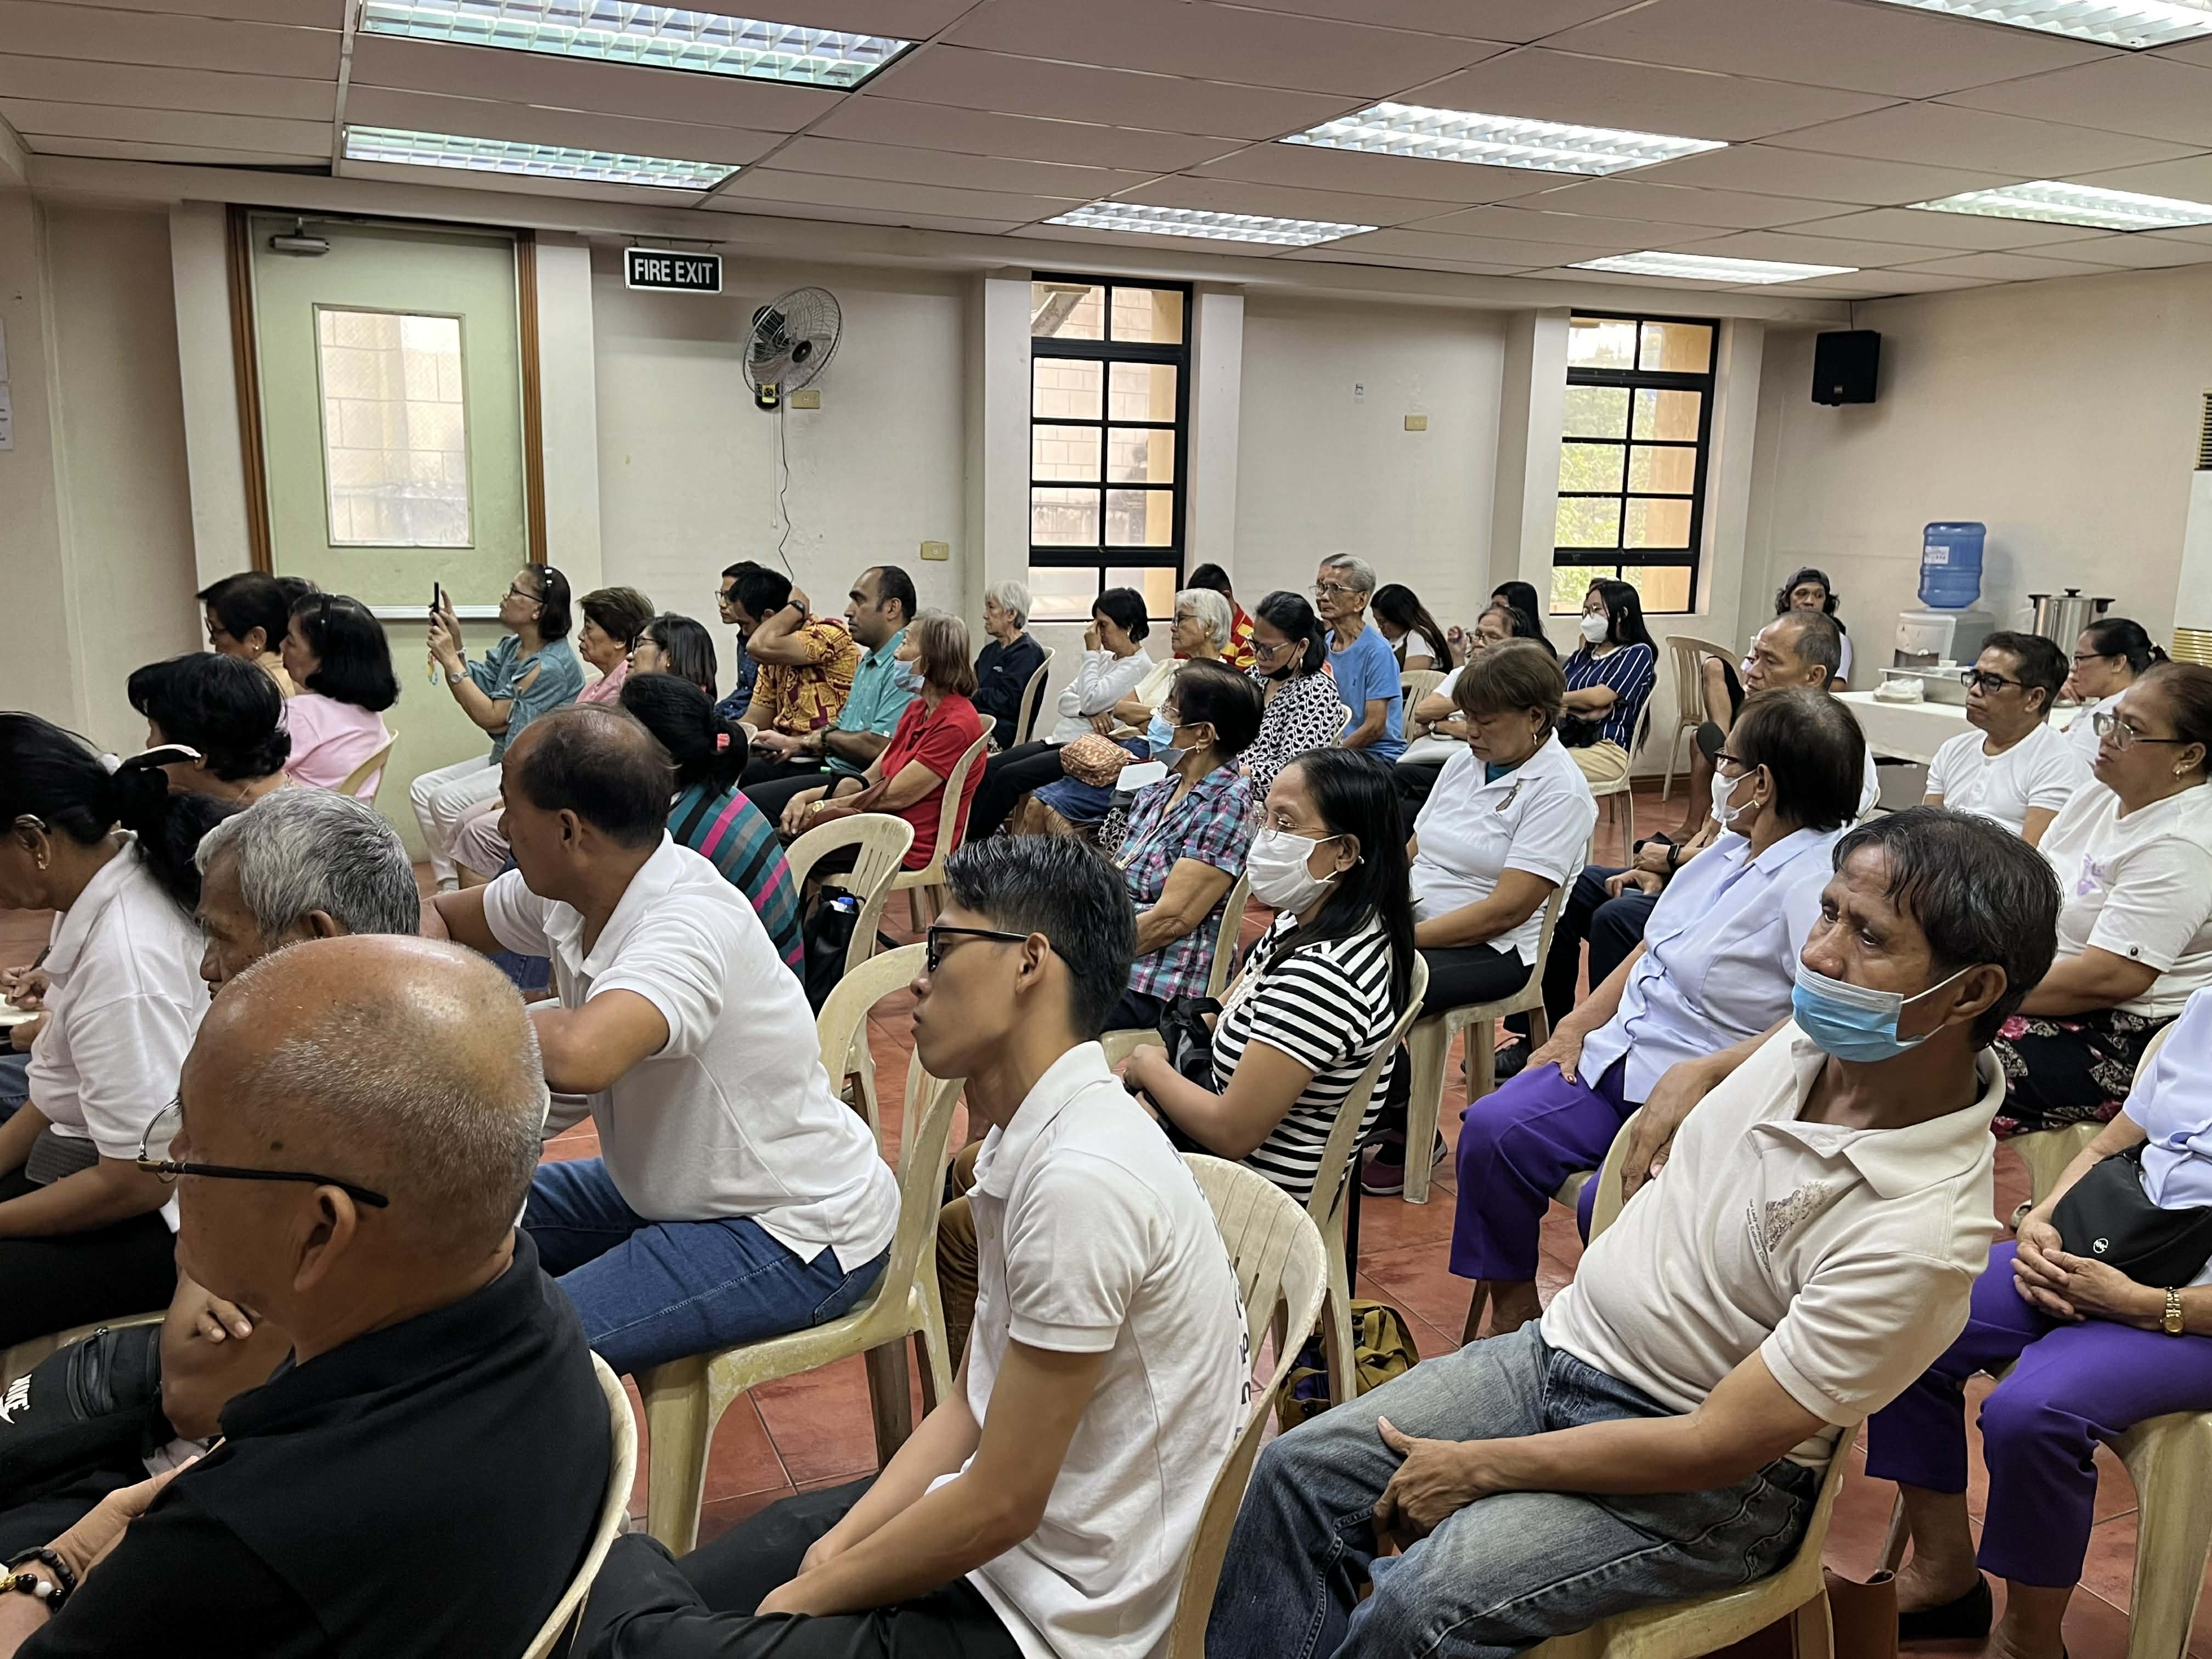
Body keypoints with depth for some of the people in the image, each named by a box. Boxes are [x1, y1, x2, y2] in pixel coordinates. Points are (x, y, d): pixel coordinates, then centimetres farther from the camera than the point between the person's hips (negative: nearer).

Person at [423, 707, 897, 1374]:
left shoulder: (691, 924, -29)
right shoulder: (565, 894, -3)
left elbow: (578, 1057, -46)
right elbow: (437, 917, 15)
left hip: (796, 1239, -9)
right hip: (676, 1193, 9)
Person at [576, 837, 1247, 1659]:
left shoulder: (1082, 1181, -28)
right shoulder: (1030, 1138, 3)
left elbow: (1000, 1506, -22)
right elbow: (972, 1402, 9)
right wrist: (834, 1551, 0)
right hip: (997, 1520, 8)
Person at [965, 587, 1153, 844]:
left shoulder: (1139, 666, -8)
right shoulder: (1104, 658, 18)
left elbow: (1090, 699, -17)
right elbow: (1065, 699, 14)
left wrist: (1091, 653, -6)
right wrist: (1088, 711, -8)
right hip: (1059, 740, 9)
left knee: (1009, 776, -23)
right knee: (989, 768, -9)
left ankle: (975, 841, -12)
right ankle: (967, 834, -12)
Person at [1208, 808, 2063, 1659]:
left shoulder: (1920, 1232, -28)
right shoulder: (1825, 1033, -8)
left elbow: (1715, 1446, -24)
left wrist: (1479, 1468, -17)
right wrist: (1696, 1075, 12)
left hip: (1715, 1485, -7)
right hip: (1567, 1343, 8)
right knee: (1300, 1469, -3)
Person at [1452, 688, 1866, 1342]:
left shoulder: (1817, 879, -19)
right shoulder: (1731, 849, 10)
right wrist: (1577, 1024, 8)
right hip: (1620, 1058, 9)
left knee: (1609, 1203, -28)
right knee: (1491, 1129, -6)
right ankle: (1510, 1306, 10)